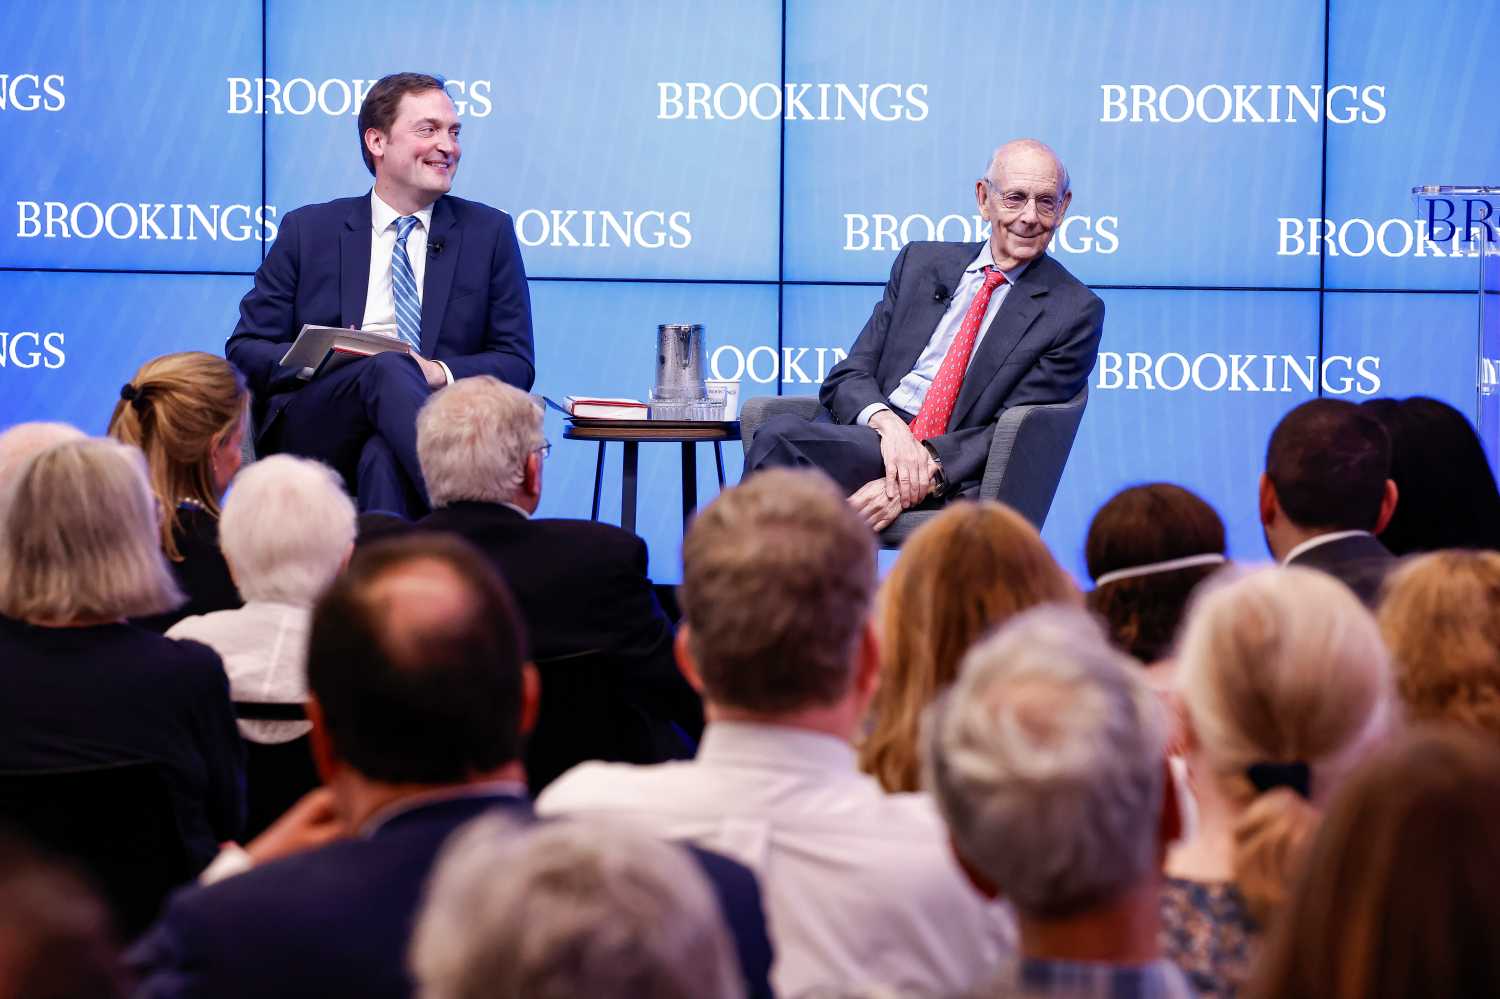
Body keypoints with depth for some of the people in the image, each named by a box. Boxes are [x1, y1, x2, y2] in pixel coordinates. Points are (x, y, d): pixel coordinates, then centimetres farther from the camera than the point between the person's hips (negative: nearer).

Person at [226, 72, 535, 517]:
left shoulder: (489, 232, 15)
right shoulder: (308, 230, 15)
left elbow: (516, 363, 11)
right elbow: (246, 349, 13)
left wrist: (440, 372, -11)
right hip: (312, 431, 0)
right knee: (388, 369, -35)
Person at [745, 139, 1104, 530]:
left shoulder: (1075, 312, 6)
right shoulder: (920, 262, 18)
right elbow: (848, 376, 11)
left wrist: (929, 472, -19)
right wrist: (886, 423, -13)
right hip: (867, 436, 4)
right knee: (780, 434, -33)